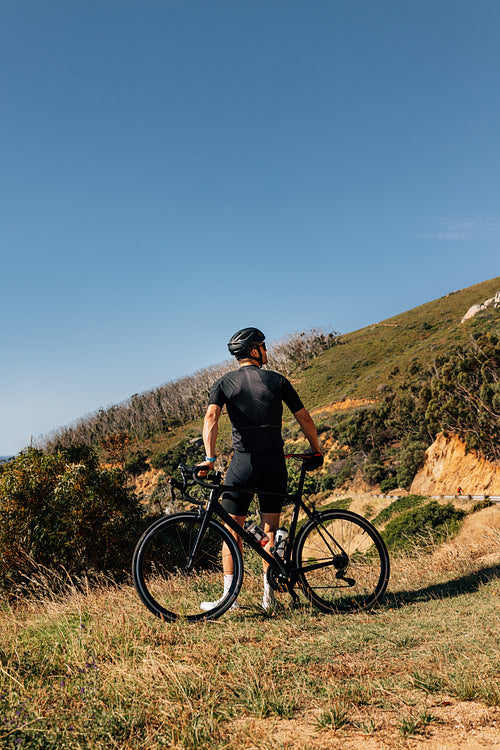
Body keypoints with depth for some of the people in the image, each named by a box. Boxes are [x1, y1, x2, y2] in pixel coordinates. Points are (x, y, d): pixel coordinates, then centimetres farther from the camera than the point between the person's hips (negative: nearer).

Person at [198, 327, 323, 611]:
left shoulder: (224, 383, 4)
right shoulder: (277, 380, 5)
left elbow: (211, 417, -13)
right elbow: (304, 418, 8)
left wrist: (209, 458, -19)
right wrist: (317, 450, 20)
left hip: (244, 461, -1)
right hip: (275, 462, 1)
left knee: (232, 530, 7)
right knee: (270, 530, 11)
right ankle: (269, 593, 15)